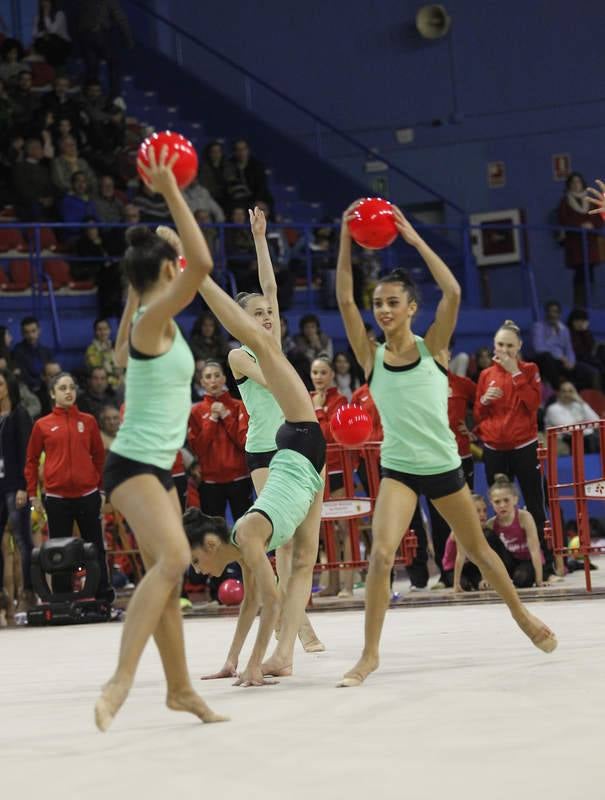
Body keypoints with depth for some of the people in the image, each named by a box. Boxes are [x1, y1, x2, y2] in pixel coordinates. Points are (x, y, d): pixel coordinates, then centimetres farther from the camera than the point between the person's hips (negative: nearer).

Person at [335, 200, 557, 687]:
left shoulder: (432, 347, -3)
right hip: (398, 470, 0)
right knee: (381, 554, -20)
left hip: (444, 467, 1)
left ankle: (522, 615, 41)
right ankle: (370, 654, -12)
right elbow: (344, 299, -13)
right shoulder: (371, 355, -2)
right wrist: (347, 239, -19)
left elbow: (453, 292, -18)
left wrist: (414, 240, -18)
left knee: (478, 549, 17)